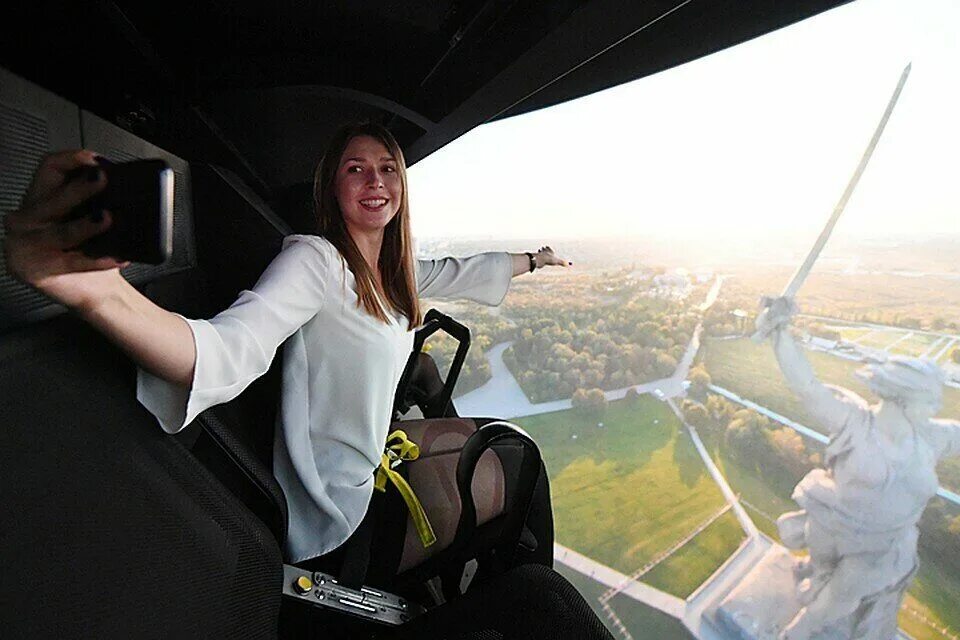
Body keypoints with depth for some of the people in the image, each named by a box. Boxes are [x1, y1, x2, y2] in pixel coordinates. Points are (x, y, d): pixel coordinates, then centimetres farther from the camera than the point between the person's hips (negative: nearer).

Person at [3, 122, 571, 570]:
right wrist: (100, 293, -54)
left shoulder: (394, 272, 3)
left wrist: (534, 259, 30)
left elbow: (462, 273, 17)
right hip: (337, 511, -8)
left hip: (374, 468, 8)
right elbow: (228, 353, -35)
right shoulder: (315, 260, -21)